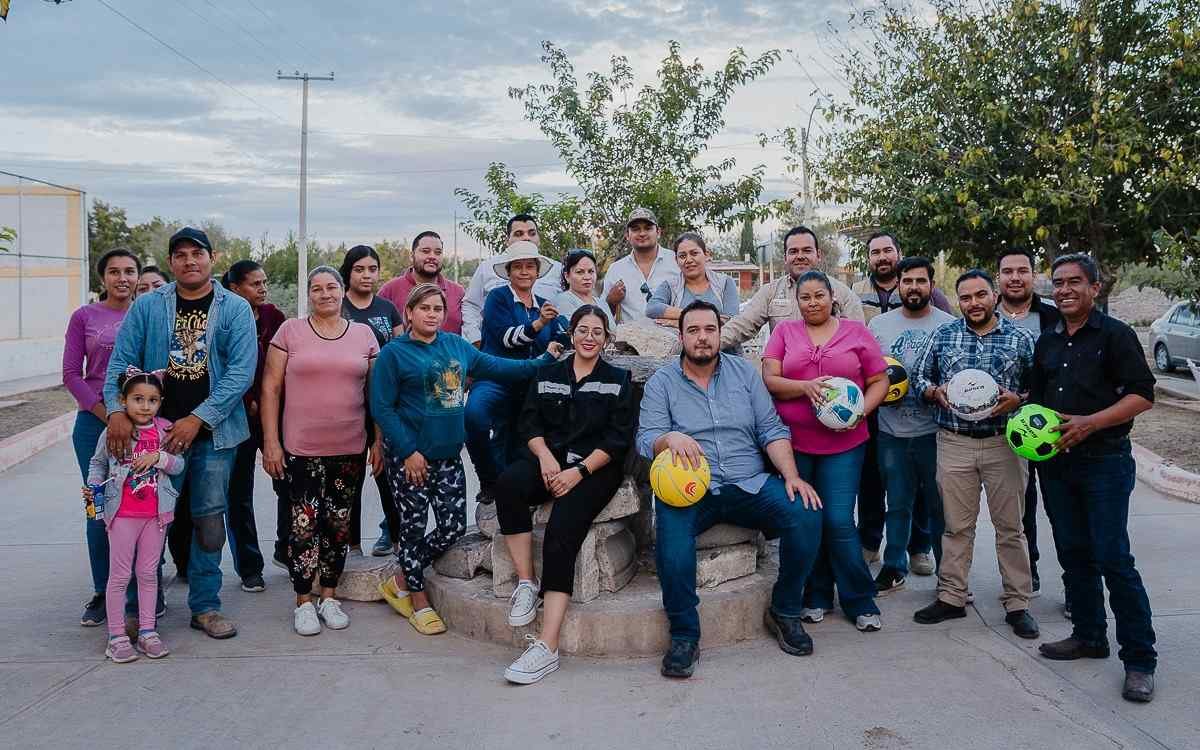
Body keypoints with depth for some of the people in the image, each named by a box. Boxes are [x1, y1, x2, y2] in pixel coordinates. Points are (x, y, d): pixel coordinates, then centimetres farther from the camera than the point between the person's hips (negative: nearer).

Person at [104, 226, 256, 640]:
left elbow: (242, 371, -9)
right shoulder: (147, 306, 3)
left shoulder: (235, 308, -1)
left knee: (209, 521, 7)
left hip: (214, 433, 0)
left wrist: (197, 419, -16)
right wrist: (117, 410, -15)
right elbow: (121, 360, 1)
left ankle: (205, 606, 21)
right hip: (156, 429, 1)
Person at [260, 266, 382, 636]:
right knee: (305, 523, -2)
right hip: (302, 448, -2)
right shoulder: (290, 331, 2)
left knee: (339, 524, 9)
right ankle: (303, 603, 13)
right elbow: (270, 388, 1)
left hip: (351, 448, 2)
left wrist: (378, 441, 5)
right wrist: (270, 442, -4)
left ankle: (329, 596, 24)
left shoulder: (364, 334, 7)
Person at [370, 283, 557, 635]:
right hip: (411, 458, -6)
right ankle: (419, 601, 23)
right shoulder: (394, 353, -8)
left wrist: (541, 363, 9)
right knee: (414, 527, 4)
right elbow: (381, 407, -12)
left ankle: (401, 582, 25)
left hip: (449, 456, 6)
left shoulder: (456, 345, 8)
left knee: (453, 526, 5)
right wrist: (408, 451, -17)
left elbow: (494, 366, 16)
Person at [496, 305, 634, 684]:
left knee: (562, 530, -28)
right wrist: (545, 457, -10)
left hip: (595, 467, -3)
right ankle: (526, 583, -21)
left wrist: (579, 471, -12)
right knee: (508, 484, -32)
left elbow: (618, 439, 2)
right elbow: (529, 423, 11)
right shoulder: (547, 375, 21)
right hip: (549, 459, 3)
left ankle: (547, 646, -33)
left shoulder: (618, 380, 13)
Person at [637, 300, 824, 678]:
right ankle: (684, 635, -15)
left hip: (750, 485, 3)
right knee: (671, 529, -35)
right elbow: (646, 440, -5)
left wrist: (791, 475, -8)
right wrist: (671, 439, -28)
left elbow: (771, 429, 8)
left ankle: (785, 611, 2)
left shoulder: (744, 372, 13)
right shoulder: (661, 382, 6)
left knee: (806, 514, -23)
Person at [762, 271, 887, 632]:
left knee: (839, 522, -6)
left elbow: (879, 381, 7)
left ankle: (860, 602, 10)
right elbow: (769, 380, -2)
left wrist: (860, 411, -10)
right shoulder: (784, 331, 7)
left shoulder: (856, 331, 6)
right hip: (793, 443, 1)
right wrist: (805, 387, -19)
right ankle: (816, 597, 24)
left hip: (844, 443, -1)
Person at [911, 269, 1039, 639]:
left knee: (1010, 527, 6)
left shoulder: (1020, 338, 3)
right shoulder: (942, 334, 6)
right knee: (957, 526, 9)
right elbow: (919, 376, 10)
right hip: (954, 443, 1)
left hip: (1004, 444, -1)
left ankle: (1017, 603, 18)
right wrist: (935, 392, -10)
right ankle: (951, 597, 20)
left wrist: (1018, 400, -14)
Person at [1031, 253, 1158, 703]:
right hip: (1055, 462, 6)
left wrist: (1090, 422, -22)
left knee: (1113, 559, -7)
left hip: (1104, 461, -6)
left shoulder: (1116, 336, -5)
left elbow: (1142, 395, -11)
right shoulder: (1047, 342, 14)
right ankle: (1089, 636, 26)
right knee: (1074, 554, 13)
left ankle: (1139, 659, 2)